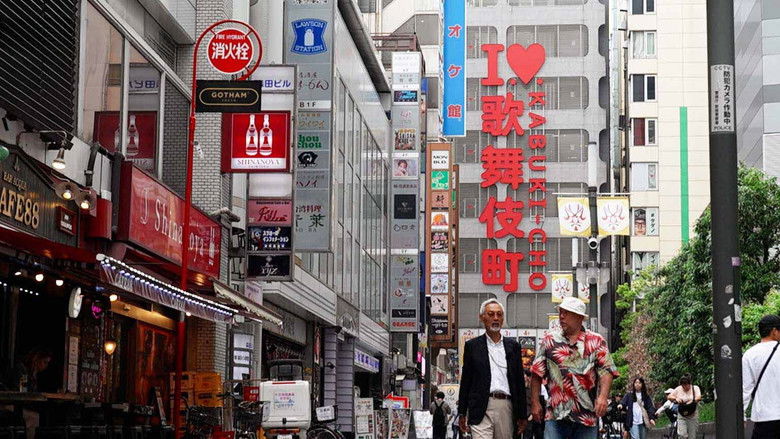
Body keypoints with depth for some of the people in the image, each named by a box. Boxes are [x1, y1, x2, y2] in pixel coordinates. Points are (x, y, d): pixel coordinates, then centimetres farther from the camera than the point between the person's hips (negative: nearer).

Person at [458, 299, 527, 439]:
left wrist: (522, 415, 10)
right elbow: (465, 382, 8)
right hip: (482, 408, -3)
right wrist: (462, 413, 3)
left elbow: (520, 381, 14)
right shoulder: (472, 346, 8)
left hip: (506, 406, 3)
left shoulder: (513, 346, 15)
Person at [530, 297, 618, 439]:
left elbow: (606, 371, -2)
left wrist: (603, 396, -19)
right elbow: (537, 375, 9)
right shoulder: (549, 340, 9)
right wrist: (535, 403, 2)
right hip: (556, 415, 0)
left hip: (587, 415, 0)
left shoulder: (596, 341, 6)